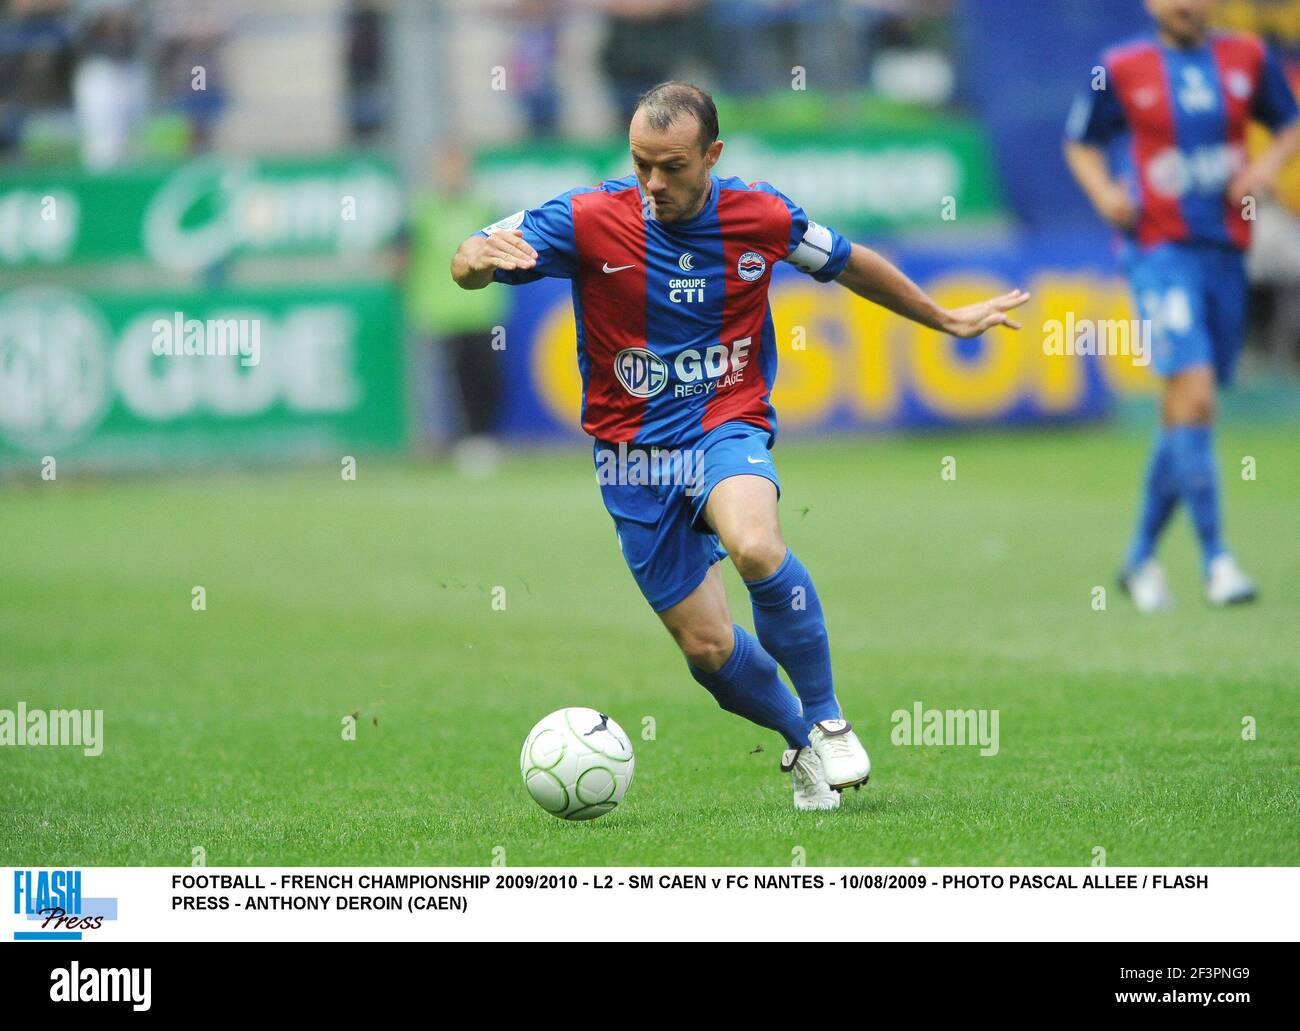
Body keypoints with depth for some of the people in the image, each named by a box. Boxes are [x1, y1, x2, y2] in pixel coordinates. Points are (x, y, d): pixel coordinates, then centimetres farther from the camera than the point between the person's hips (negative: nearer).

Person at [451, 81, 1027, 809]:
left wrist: (947, 320, 23)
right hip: (634, 451, 1)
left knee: (755, 546, -34)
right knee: (706, 646, -1)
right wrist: (481, 258, -38)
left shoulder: (761, 218, -7)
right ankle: (800, 739, 30)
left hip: (729, 427, -1)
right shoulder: (591, 219, -12)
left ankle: (826, 717, -13)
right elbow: (466, 267, -13)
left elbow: (847, 263, 13)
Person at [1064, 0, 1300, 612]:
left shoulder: (1248, 60, 6)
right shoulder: (1121, 71, -2)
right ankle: (1215, 560, -18)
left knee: (1182, 414, 10)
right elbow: (1081, 143, 9)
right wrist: (1103, 190, -9)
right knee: (1195, 395, -19)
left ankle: (1140, 558, 24)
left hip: (1225, 250, 4)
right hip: (1159, 248, -4)